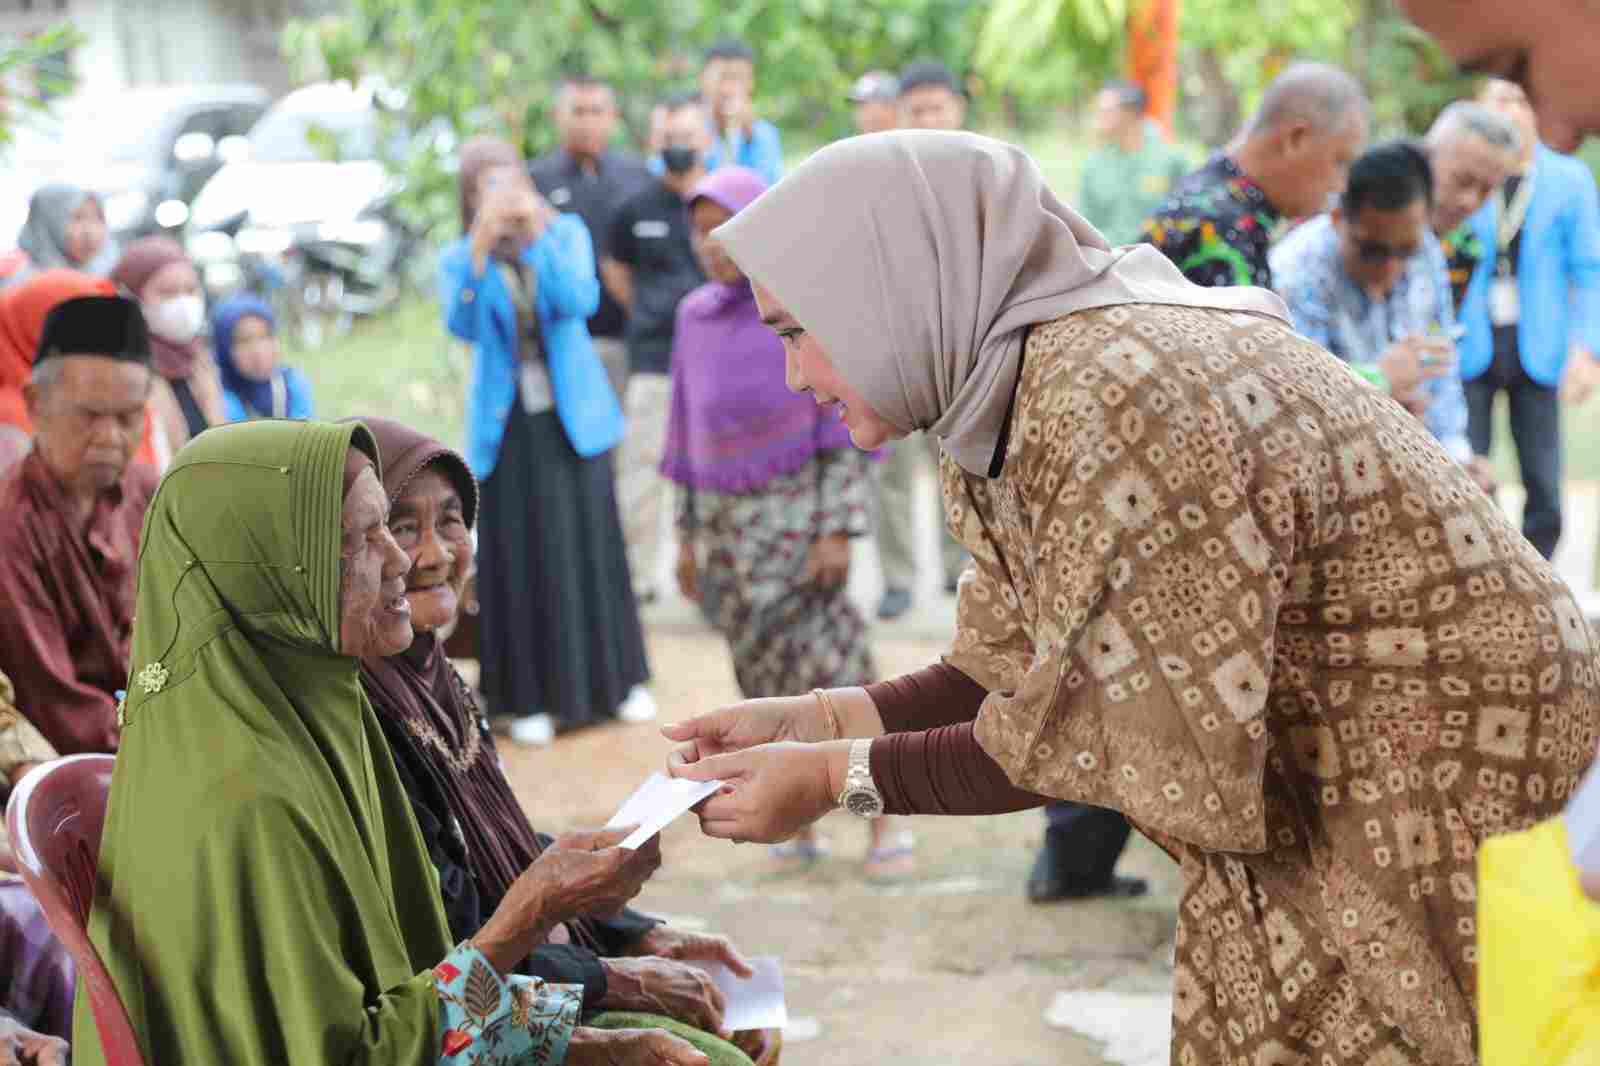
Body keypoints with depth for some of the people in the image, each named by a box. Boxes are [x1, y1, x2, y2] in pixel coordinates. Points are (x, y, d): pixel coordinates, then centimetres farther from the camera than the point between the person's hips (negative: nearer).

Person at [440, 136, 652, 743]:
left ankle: (613, 679, 20)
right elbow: (462, 326, -19)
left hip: (573, 418, 1)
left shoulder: (566, 233, 2)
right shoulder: (458, 260, 0)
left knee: (589, 547, 6)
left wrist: (537, 234, -21)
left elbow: (578, 301, -15)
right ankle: (530, 696, 7)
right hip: (505, 426, -1)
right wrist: (480, 250, -29)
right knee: (519, 561, -1)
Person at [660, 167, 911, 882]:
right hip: (727, 525, 5)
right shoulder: (697, 317, 6)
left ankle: (883, 824, -1)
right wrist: (688, 534, 12)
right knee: (768, 681, 7)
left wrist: (839, 530, -14)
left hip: (795, 514, -4)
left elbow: (847, 426, -8)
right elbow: (690, 432, 12)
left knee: (829, 664, -9)